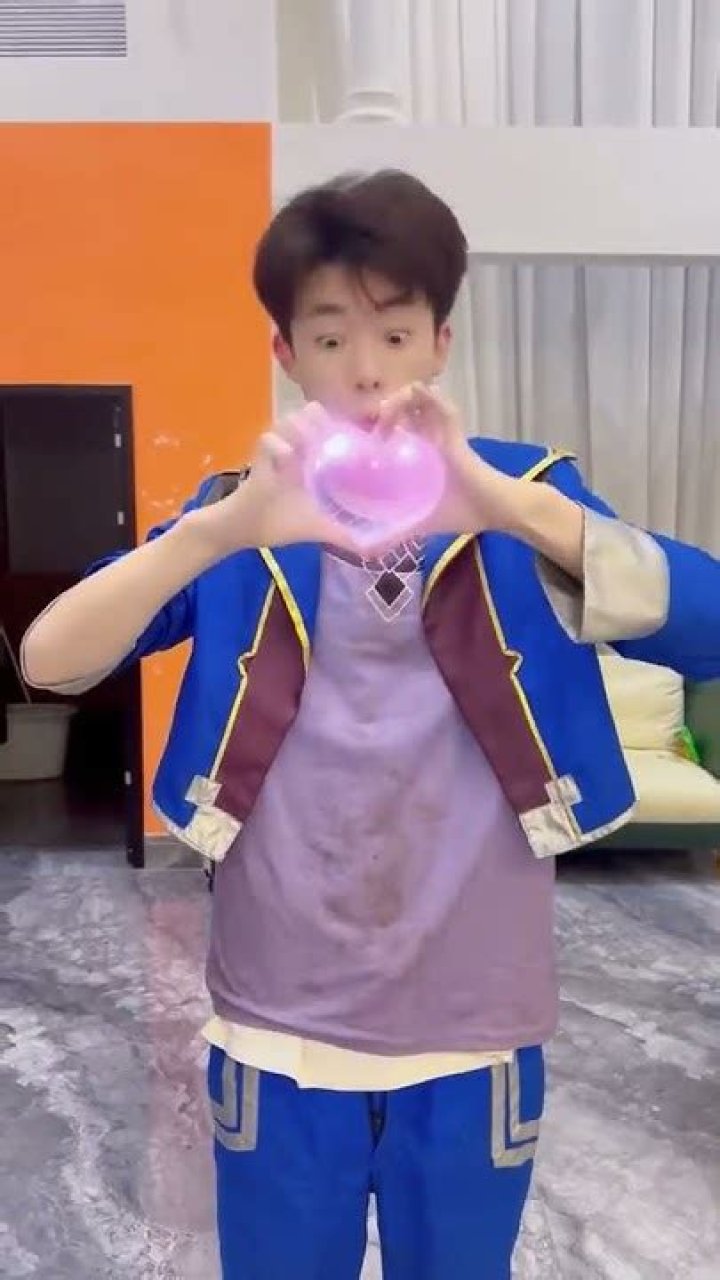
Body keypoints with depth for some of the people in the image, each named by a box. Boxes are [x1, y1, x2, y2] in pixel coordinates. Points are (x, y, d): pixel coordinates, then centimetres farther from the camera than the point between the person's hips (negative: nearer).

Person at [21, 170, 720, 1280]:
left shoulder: (528, 500, -3)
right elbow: (48, 660, -15)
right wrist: (229, 526, -31)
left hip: (474, 1031, 0)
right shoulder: (241, 519, -1)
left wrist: (500, 504, -33)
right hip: (280, 1032, 0)